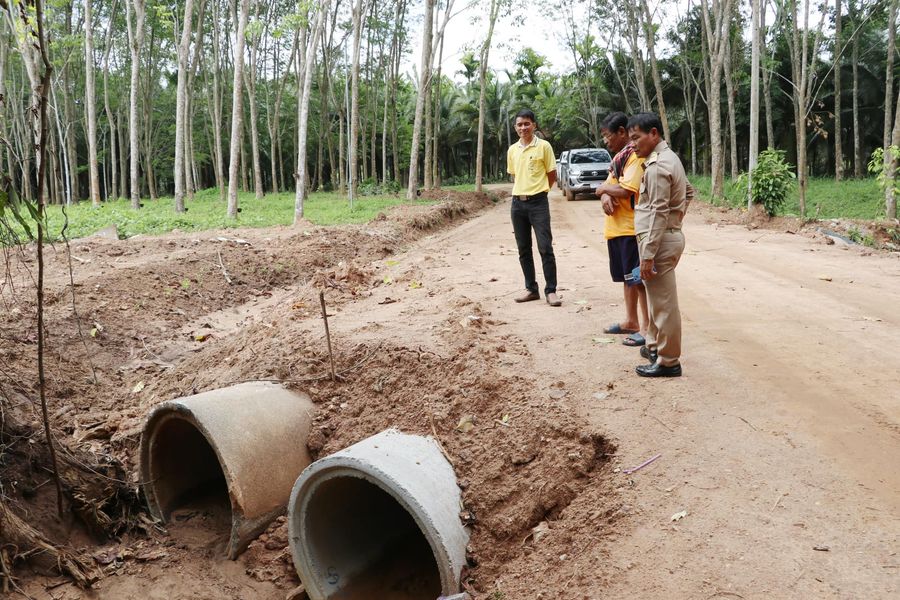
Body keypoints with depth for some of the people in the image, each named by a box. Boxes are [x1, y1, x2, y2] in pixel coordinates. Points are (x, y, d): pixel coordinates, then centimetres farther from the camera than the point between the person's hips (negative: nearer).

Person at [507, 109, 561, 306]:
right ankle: (531, 289, 17)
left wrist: (536, 190, 8)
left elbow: (552, 175, 1)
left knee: (545, 247, -7)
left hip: (538, 202, -5)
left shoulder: (544, 146, -4)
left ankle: (550, 291, 0)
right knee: (524, 249, 8)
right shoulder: (512, 150, 10)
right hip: (517, 203, 5)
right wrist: (523, 190, 12)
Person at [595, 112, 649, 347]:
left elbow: (626, 190, -26)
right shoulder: (618, 157, 16)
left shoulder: (635, 156, -15)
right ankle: (631, 321, 28)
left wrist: (604, 188, -8)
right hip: (616, 228, 10)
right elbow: (607, 186, 15)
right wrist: (605, 196, -8)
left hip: (631, 228, -9)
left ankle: (647, 326, 3)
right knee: (627, 277, 17)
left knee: (638, 278, -4)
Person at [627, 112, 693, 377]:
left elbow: (658, 214, -22)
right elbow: (688, 192, 26)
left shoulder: (657, 167, -18)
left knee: (664, 303, -2)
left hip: (660, 240, -10)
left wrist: (648, 255, -22)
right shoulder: (668, 157, 14)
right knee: (657, 298, 20)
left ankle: (668, 362, 7)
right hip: (670, 234, 10)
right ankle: (655, 346, 33)